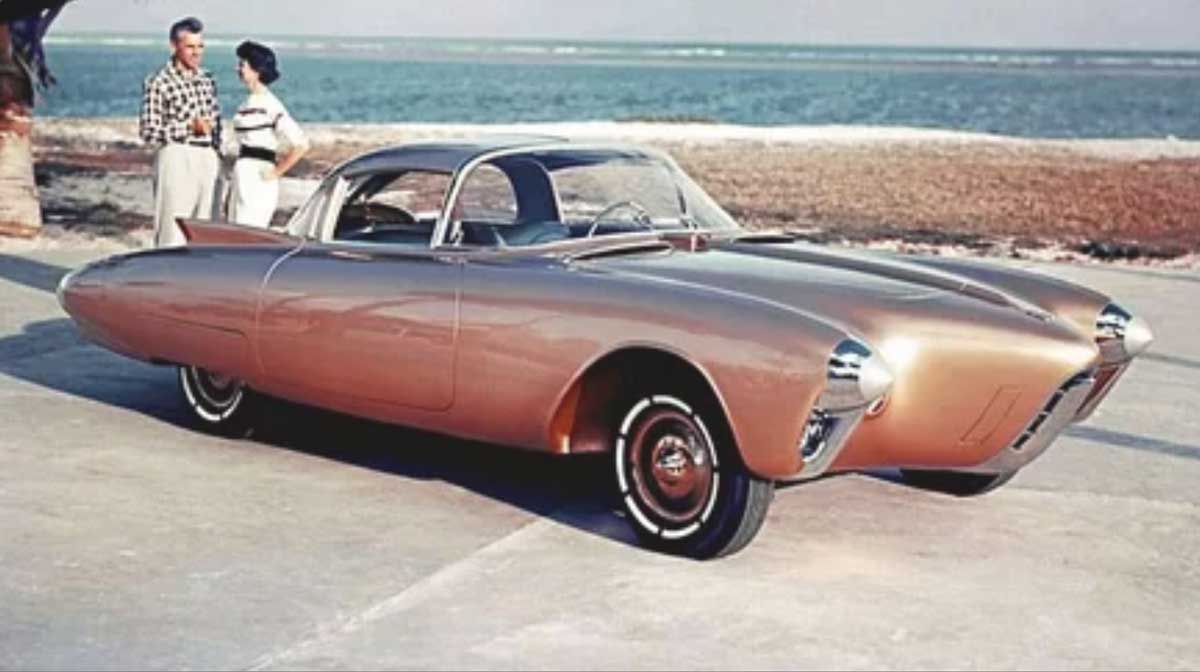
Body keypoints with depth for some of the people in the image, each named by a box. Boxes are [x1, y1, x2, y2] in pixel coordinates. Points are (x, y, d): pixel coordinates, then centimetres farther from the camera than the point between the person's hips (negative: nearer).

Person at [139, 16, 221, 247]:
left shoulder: (207, 79, 12)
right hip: (177, 158, -6)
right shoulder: (159, 83, -7)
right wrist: (189, 127, -18)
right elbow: (148, 132, -11)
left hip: (208, 159, 6)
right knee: (173, 231, -7)